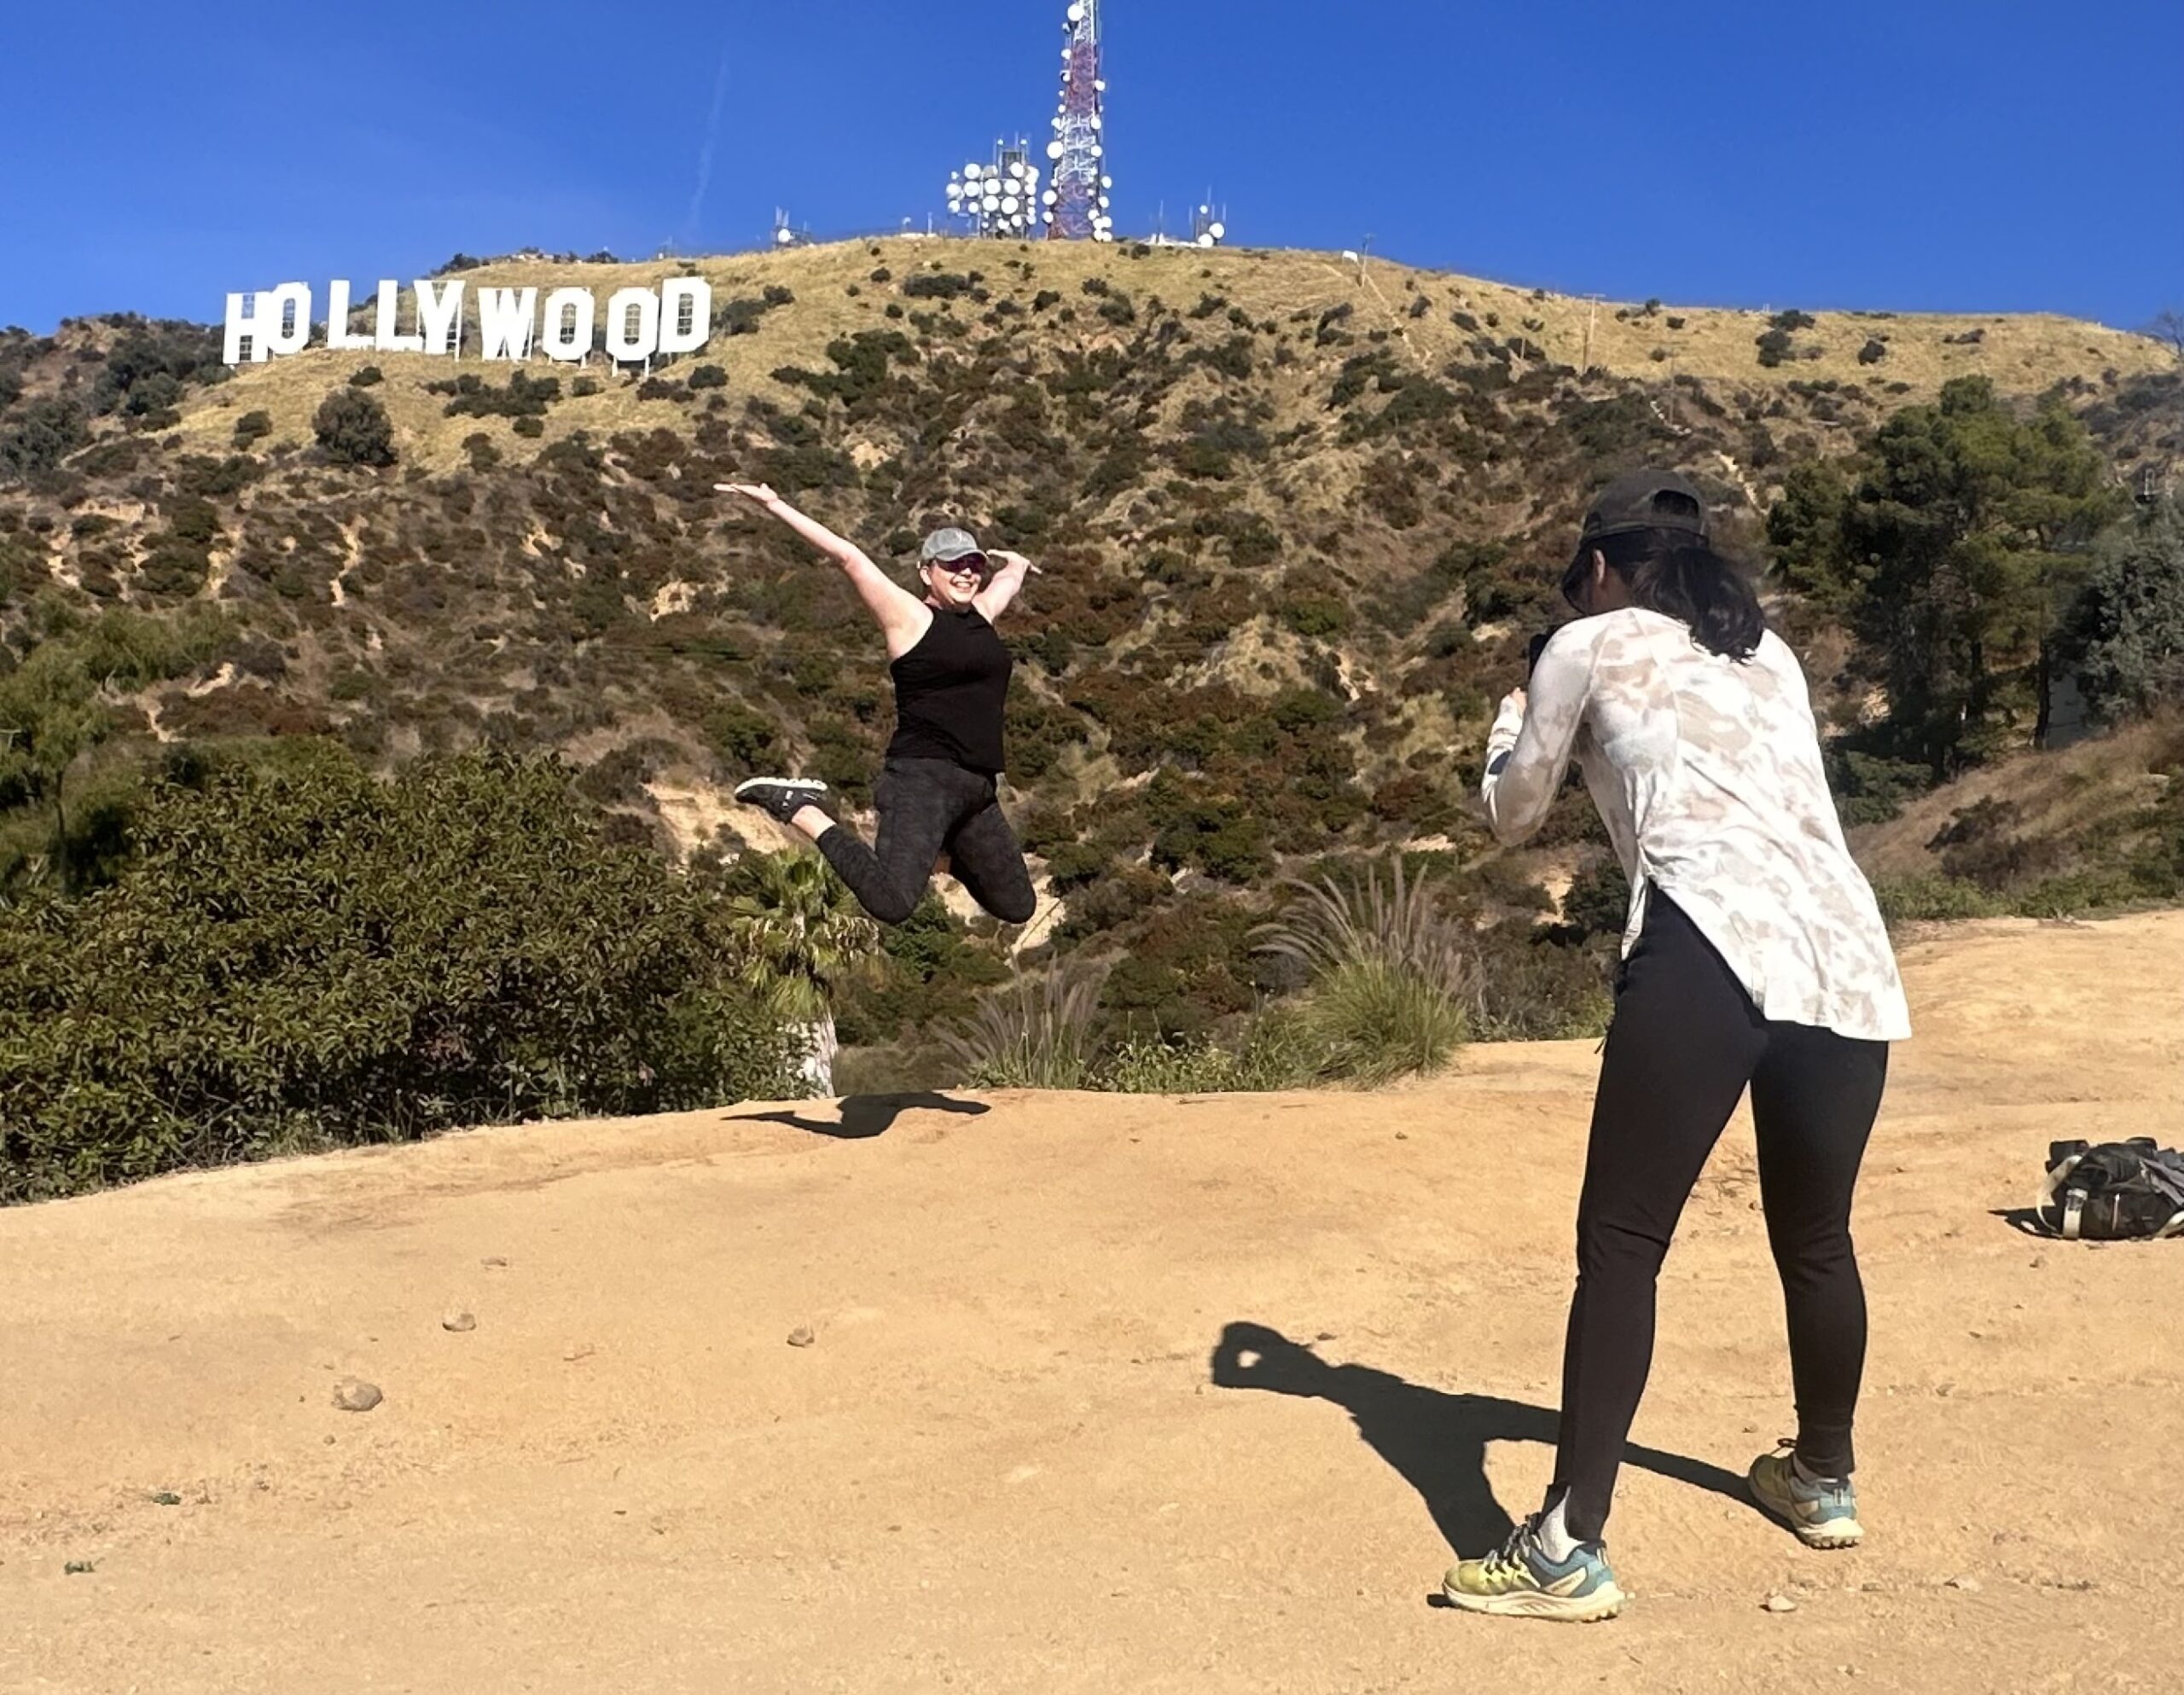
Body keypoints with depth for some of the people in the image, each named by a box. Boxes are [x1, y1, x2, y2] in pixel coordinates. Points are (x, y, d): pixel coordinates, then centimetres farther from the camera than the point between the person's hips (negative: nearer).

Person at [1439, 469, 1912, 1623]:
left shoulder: (1589, 645, 14)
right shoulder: (1770, 653, 28)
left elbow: (1512, 815, 23)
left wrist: (1513, 728, 41)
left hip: (1714, 948, -6)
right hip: (1850, 958, 6)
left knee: (1621, 1243, -2)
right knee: (1815, 1238, 22)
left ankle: (1570, 1548, -5)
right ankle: (1824, 1481, 41)